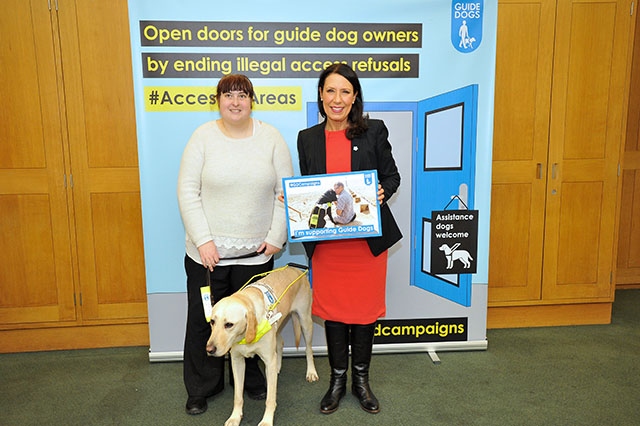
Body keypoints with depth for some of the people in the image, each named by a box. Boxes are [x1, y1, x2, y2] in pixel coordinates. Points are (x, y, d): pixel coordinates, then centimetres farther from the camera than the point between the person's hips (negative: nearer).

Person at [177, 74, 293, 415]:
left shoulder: (271, 137, 0)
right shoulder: (203, 136, -2)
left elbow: (285, 190, 0)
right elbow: (188, 191, -6)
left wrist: (276, 236, -6)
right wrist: (204, 240, -12)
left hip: (256, 252, 1)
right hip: (208, 252, 0)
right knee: (204, 320, 11)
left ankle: (251, 379, 37)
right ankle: (201, 388, 32)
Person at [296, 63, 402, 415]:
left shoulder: (373, 131, 0)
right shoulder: (308, 138, 6)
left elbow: (392, 175, 3)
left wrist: (382, 192, -17)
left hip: (368, 237, -1)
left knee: (364, 307, 10)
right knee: (333, 308, 11)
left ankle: (361, 379, 32)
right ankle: (337, 379, 32)